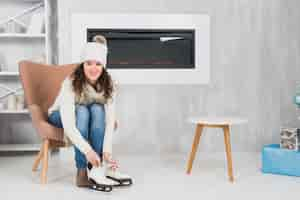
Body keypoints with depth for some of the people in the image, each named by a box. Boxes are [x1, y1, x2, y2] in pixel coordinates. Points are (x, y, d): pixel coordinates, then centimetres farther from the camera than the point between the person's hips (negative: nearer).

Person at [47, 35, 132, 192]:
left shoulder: (108, 84, -22)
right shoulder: (71, 83, -33)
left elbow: (110, 119, -29)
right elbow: (68, 124, -41)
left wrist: (107, 150, -41)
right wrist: (87, 150, -49)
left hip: (91, 115, 3)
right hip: (60, 116, -3)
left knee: (97, 109, -30)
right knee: (82, 111, -34)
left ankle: (97, 167, -32)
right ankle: (83, 172, -36)